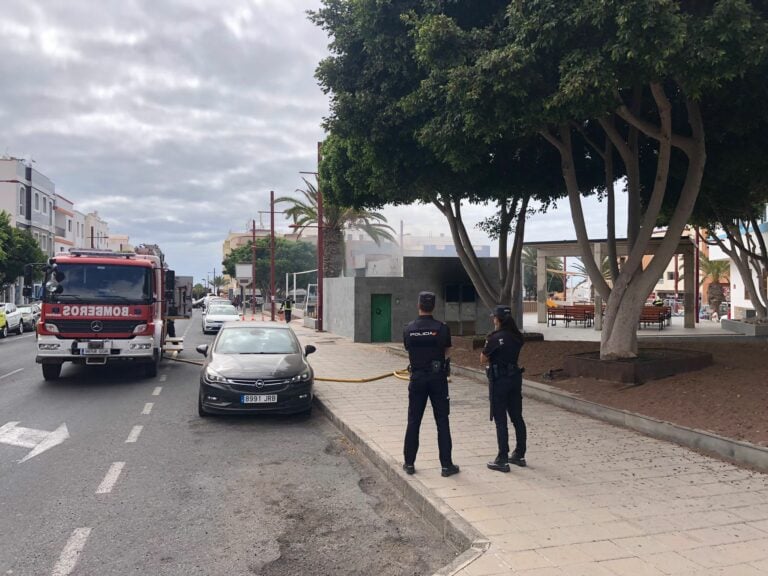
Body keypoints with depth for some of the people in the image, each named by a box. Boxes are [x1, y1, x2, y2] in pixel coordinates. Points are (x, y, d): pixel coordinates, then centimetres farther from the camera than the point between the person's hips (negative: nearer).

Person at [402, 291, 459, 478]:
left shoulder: (408, 329, -2)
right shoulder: (442, 328, -9)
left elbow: (409, 351, 5)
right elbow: (447, 352, -2)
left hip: (417, 378, 2)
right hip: (438, 378, -2)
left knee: (413, 421, 10)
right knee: (442, 422, 4)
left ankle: (409, 463, 16)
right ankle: (446, 465, 7)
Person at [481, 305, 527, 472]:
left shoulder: (495, 337, -16)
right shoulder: (517, 337, 4)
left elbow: (483, 359, -9)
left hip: (499, 380, -7)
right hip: (515, 377, 7)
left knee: (500, 420, -1)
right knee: (517, 417, 14)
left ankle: (502, 460, 2)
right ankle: (519, 455, 24)